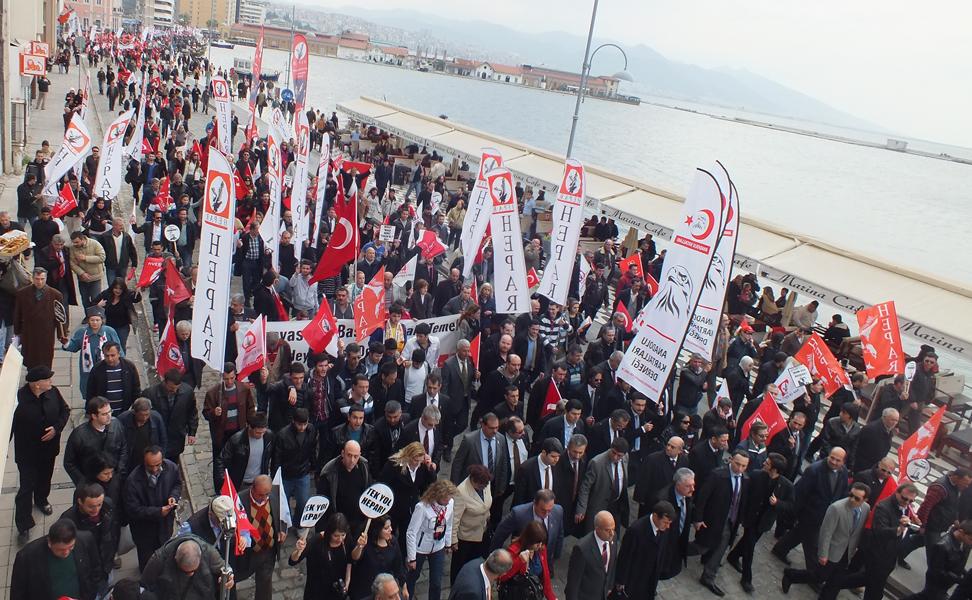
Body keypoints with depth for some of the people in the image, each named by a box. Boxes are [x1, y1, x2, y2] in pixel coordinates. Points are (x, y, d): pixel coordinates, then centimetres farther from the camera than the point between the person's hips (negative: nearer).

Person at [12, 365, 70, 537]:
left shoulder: (53, 392, -15)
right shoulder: (19, 398, -27)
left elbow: (65, 410, 1)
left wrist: (57, 428, -14)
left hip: (49, 447, 5)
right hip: (27, 452, -4)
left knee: (45, 478, 27)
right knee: (27, 487, 1)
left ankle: (41, 499, 55)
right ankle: (23, 526, 13)